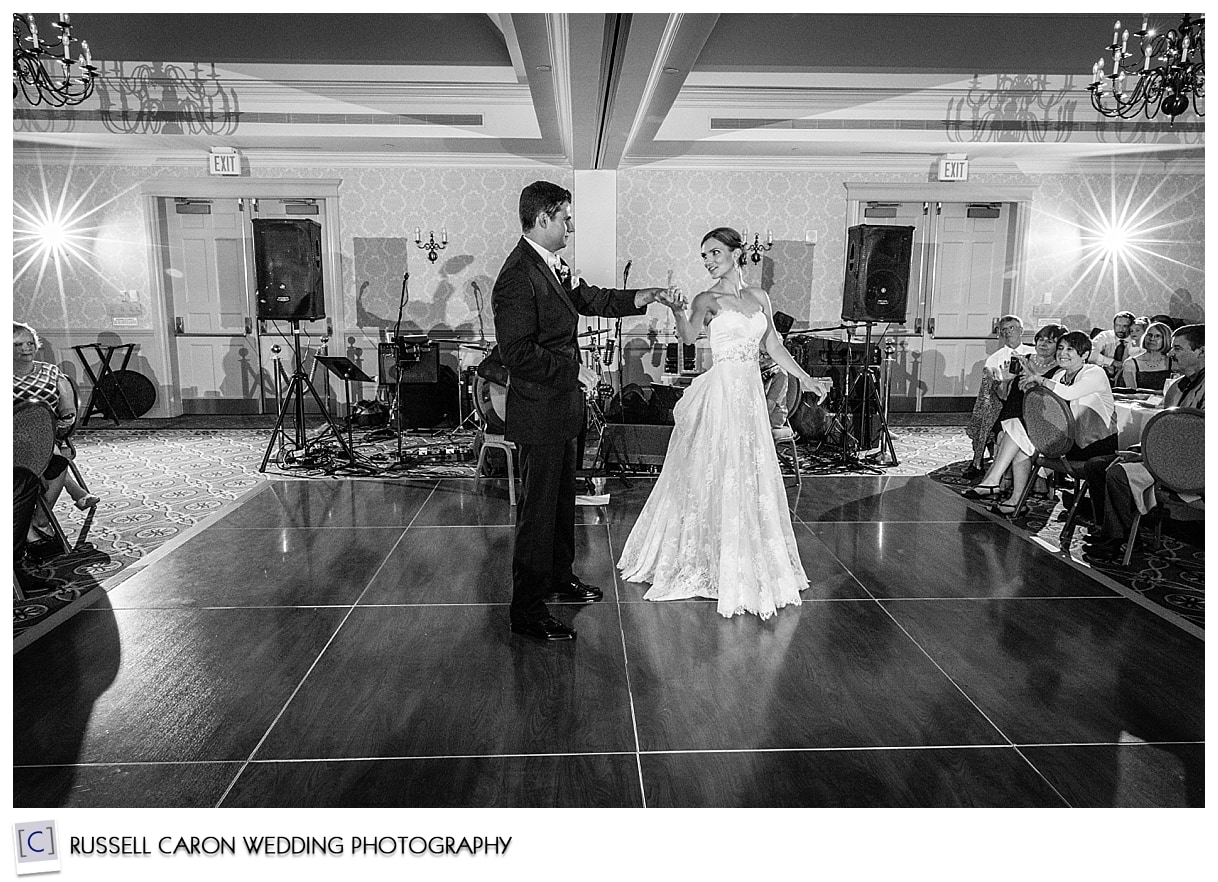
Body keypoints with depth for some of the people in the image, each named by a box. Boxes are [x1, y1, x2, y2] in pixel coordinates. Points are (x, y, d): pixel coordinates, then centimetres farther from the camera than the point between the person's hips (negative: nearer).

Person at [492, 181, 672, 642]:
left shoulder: (552, 265, 7)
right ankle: (527, 609, 13)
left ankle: (559, 578, 39)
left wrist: (634, 299, 16)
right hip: (538, 412, -10)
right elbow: (519, 354, -26)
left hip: (561, 406, 10)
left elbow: (583, 298, 24)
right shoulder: (518, 277, -22)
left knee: (562, 498, 22)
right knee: (538, 509, 0)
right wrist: (573, 369, -18)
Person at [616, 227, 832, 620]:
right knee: (718, 478, 0)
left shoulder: (758, 296, 10)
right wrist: (678, 312, -44)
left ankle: (752, 565, 27)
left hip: (751, 393, 5)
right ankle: (710, 560, 15)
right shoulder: (708, 299, -5)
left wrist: (806, 379, 14)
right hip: (721, 392, -5)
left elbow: (773, 346, 16)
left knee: (752, 478, 12)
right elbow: (690, 336, -25)